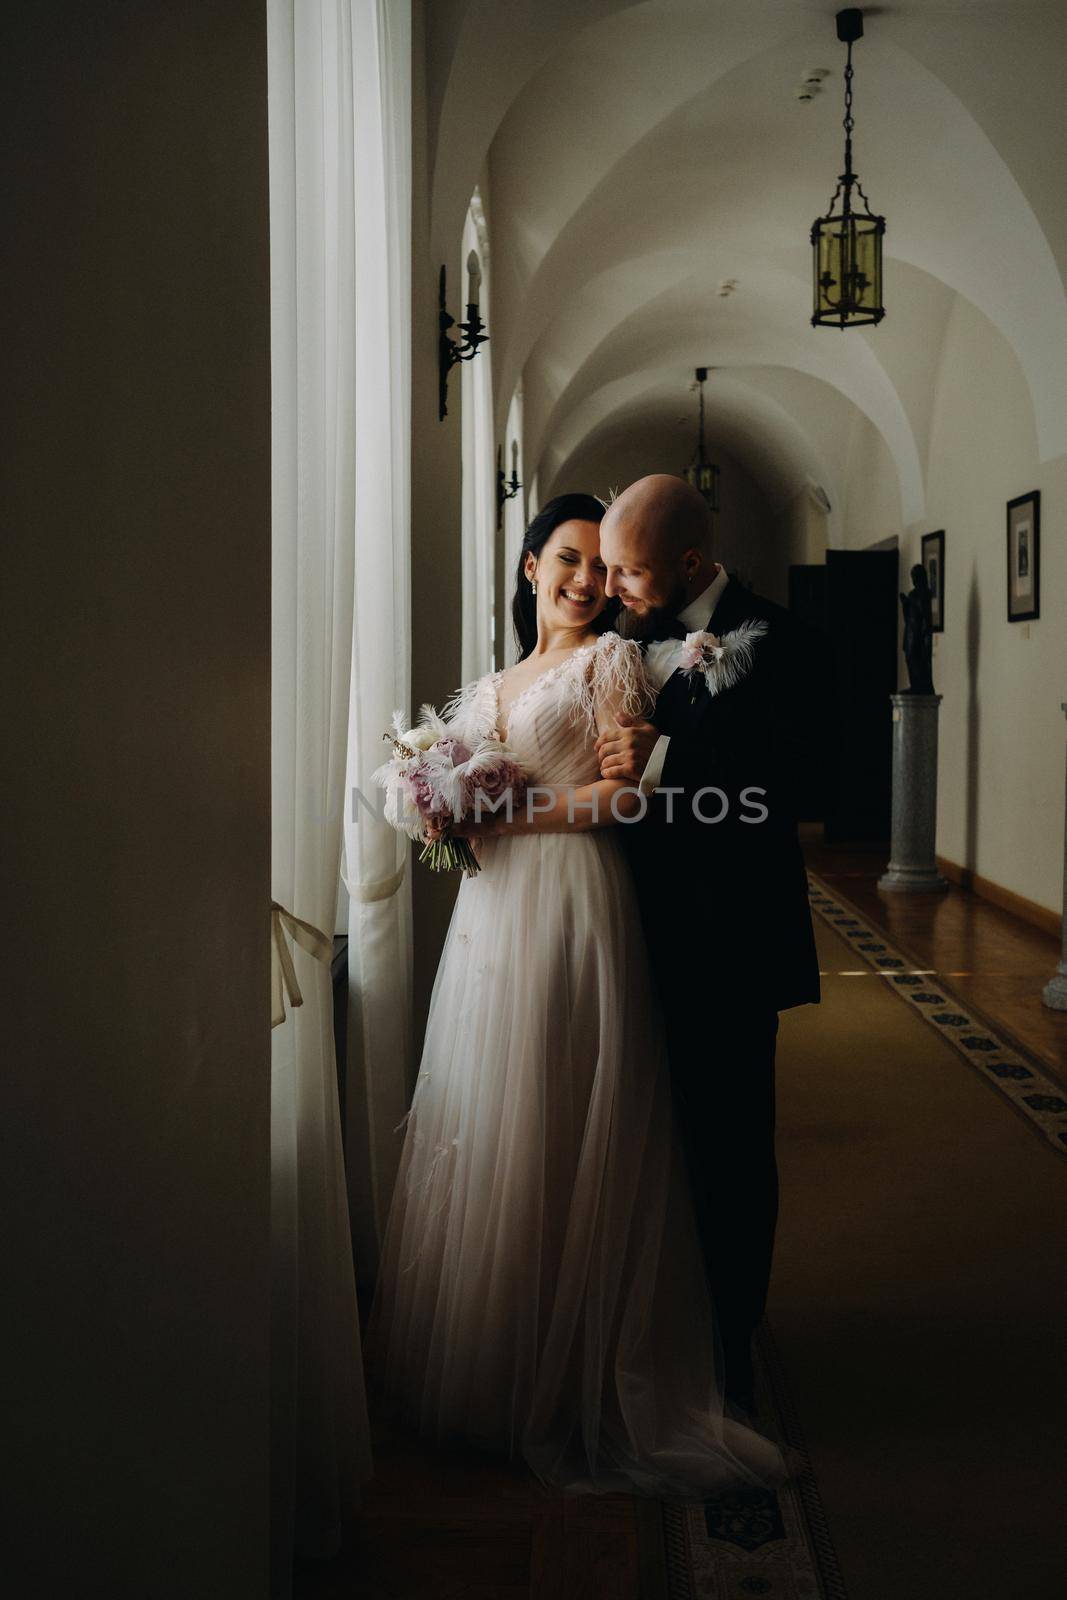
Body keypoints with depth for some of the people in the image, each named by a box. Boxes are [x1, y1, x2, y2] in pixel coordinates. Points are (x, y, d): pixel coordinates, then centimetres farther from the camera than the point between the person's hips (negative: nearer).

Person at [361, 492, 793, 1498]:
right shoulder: (492, 684, 21)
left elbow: (625, 793, -10)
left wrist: (506, 813, -11)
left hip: (574, 908, -7)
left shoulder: (610, 659, 1)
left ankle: (566, 1382, 9)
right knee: (478, 1136, 8)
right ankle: (474, 1362, 20)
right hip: (490, 917, 7)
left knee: (556, 1139, -4)